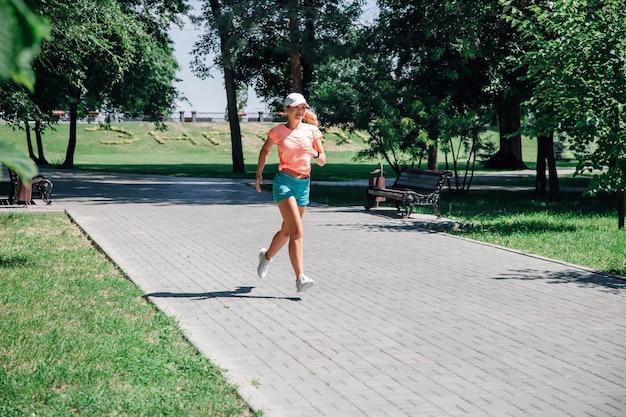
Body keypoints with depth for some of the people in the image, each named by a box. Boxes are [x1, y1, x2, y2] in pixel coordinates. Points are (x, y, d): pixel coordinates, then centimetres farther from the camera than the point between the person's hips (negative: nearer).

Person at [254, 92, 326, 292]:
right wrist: (259, 174, 11)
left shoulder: (312, 131, 4)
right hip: (284, 181, -4)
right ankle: (300, 278, -23)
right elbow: (265, 150, 17)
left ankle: (267, 256, 46)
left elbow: (322, 161, 5)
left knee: (287, 230, 18)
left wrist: (314, 153, -16)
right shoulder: (278, 131, -1)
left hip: (304, 184, 5)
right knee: (297, 231, -19)